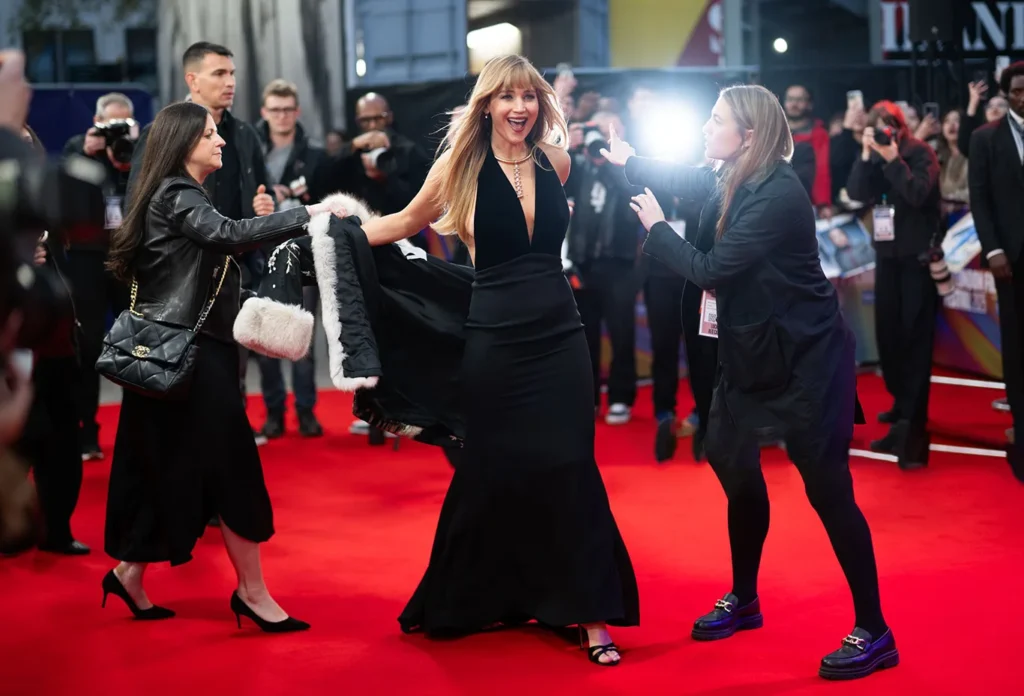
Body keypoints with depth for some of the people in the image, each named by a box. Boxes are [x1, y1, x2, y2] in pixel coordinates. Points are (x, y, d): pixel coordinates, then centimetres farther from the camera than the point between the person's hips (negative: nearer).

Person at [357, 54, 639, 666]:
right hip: (496, 339, -2)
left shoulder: (556, 162, 3)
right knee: (495, 471, 6)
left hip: (560, 335, 2)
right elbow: (407, 223, 9)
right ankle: (476, 599, 25)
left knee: (569, 469, -1)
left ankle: (590, 612, 6)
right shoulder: (462, 166, -4)